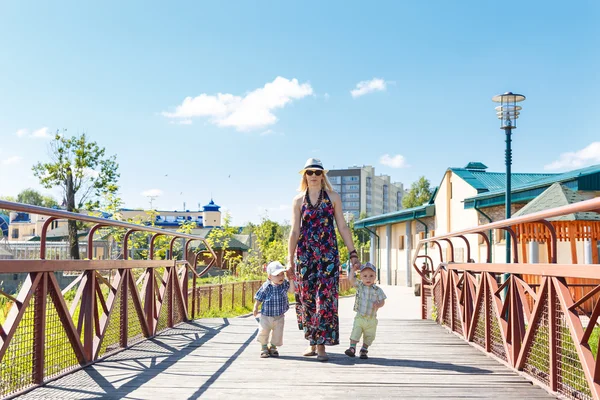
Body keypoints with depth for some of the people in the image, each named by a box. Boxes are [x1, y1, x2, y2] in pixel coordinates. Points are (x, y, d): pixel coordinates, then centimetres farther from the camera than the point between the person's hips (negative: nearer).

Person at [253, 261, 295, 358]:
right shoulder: (266, 287, -14)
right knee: (263, 332, 2)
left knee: (278, 333, 8)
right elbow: (259, 298, -3)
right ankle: (264, 348, 24)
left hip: (279, 316, 2)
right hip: (266, 315, -2)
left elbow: (292, 290, -15)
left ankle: (273, 347, 30)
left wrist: (291, 280, -20)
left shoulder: (285, 283, -5)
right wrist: (255, 308, -3)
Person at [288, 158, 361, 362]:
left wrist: (352, 253, 1)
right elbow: (295, 231, 6)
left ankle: (321, 344, -3)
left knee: (325, 297, -7)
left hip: (328, 253, -1)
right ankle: (312, 342, 16)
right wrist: (290, 259, 1)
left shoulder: (333, 197, 7)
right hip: (305, 253, 1)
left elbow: (343, 227, 6)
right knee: (307, 297, 3)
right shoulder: (298, 200, 9)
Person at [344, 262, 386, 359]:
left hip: (371, 319, 1)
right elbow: (351, 279, -13)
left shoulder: (377, 290, -2)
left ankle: (364, 351, 25)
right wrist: (353, 269, -5)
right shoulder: (359, 286, 0)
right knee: (355, 332, -12)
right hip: (359, 317, -1)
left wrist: (378, 305, -20)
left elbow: (382, 301, 0)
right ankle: (352, 348, -7)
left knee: (369, 336, 10)